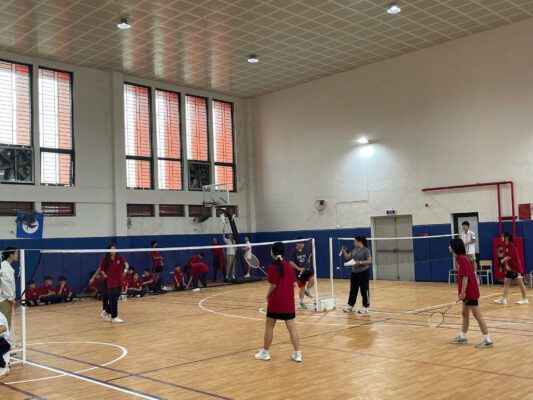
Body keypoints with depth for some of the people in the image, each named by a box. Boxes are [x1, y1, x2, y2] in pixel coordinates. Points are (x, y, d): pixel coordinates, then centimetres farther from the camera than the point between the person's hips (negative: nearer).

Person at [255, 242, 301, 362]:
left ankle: (265, 352, 19)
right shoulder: (289, 266, 3)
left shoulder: (273, 267, -12)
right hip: (289, 302, 4)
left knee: (269, 326, 10)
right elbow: (294, 284, 5)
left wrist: (268, 296, 4)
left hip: (275, 302, -4)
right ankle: (297, 354, 5)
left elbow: (273, 285, -13)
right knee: (292, 327, 6)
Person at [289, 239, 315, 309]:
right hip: (298, 272, -4)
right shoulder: (294, 252, -11)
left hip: (306, 270, 4)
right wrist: (299, 268, -25)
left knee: (312, 279, -23)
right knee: (302, 287, 2)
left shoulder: (304, 251, 4)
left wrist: (309, 259, -6)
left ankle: (307, 291, 6)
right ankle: (301, 302, 22)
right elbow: (291, 263, -16)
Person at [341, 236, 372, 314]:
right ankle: (350, 305, 20)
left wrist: (360, 262, -24)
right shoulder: (354, 250, 11)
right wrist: (344, 251, 4)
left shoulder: (366, 250, -11)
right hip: (354, 273, 7)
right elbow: (347, 257, 19)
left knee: (364, 290, -1)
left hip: (363, 273, -7)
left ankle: (365, 307, 7)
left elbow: (369, 261, -17)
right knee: (353, 290, 12)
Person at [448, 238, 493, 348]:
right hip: (468, 292, 10)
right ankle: (462, 337, 28)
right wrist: (463, 292, 21)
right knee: (465, 314, 17)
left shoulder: (462, 259, -19)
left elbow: (465, 276, -23)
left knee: (477, 316, -3)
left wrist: (463, 292, -22)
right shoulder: (461, 258, 10)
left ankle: (488, 340, 3)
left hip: (470, 292, -10)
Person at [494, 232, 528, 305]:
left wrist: (503, 260, -7)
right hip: (510, 267, 9)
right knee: (506, 282, 6)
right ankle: (503, 299, 8)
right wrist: (506, 265, -3)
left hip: (516, 267, -9)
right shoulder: (505, 245, 10)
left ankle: (525, 299, 7)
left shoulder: (512, 245, -16)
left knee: (520, 282, -2)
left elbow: (510, 256, -21)